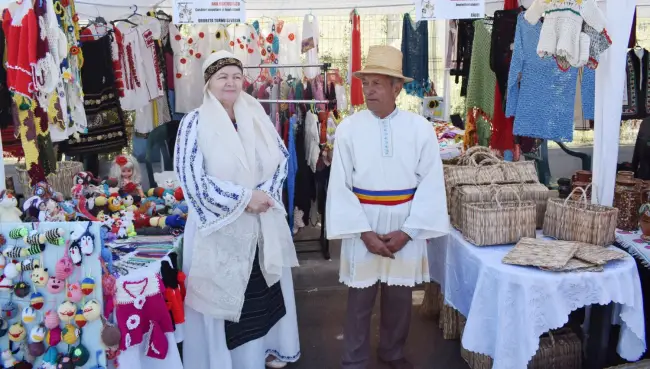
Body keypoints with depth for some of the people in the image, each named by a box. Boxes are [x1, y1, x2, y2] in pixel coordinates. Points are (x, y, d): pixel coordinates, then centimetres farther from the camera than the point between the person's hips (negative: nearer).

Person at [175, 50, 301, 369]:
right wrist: (244, 198, -18)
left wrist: (265, 192, -12)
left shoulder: (256, 116, 4)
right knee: (221, 292, 5)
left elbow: (281, 157, 6)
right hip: (219, 225, -4)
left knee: (264, 289, 15)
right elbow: (192, 177, -15)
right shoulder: (195, 123, -8)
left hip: (263, 222, 4)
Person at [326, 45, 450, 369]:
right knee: (360, 298, 9)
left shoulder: (420, 128, -5)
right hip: (363, 228, -1)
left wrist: (407, 231, -10)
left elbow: (430, 183, -5)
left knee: (399, 297, 16)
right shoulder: (348, 128, -6)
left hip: (405, 228, 1)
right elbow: (340, 185, -6)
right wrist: (365, 232, -12)